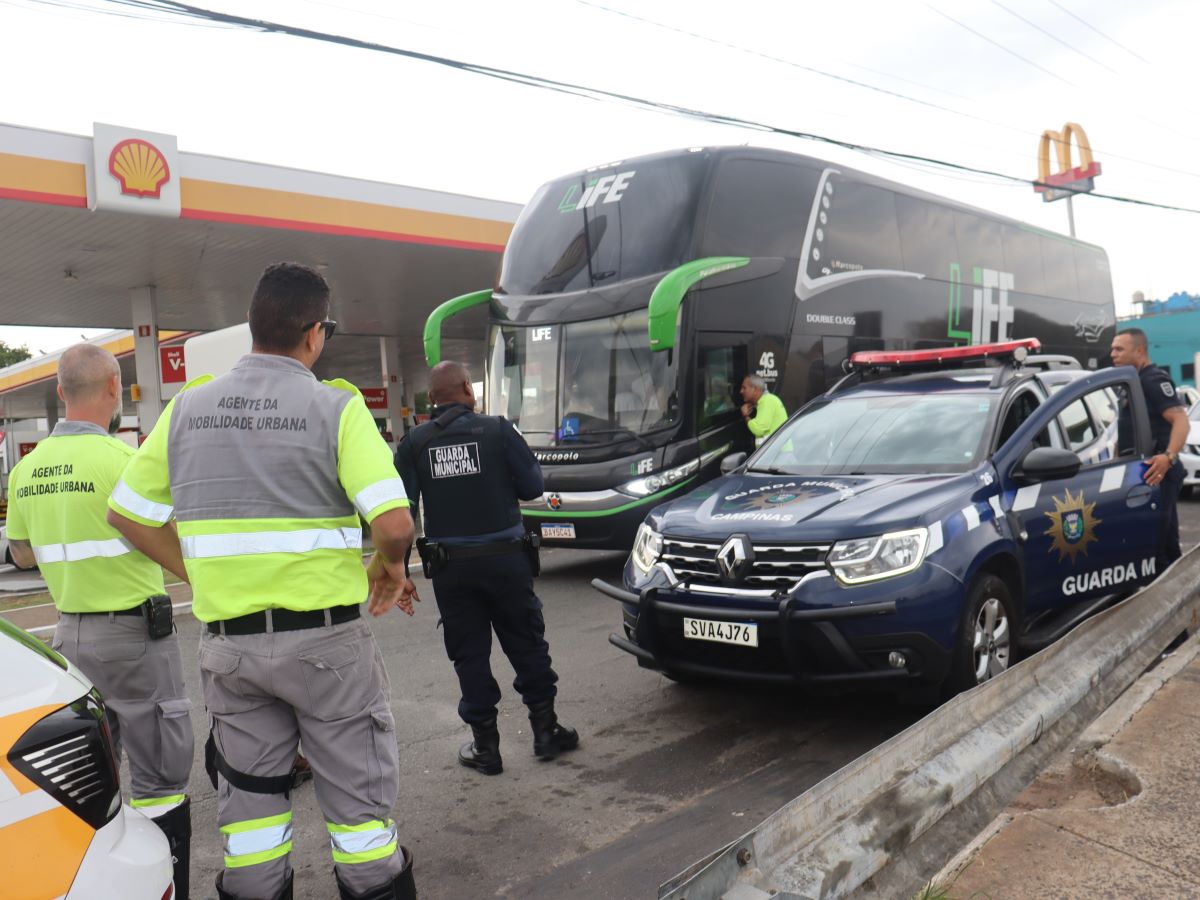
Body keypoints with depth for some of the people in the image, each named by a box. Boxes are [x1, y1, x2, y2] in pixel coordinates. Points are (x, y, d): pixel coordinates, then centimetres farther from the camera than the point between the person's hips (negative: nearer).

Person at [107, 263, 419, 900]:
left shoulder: (188, 407, 2)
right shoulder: (336, 408, -12)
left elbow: (126, 514, 8)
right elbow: (393, 523, -21)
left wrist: (203, 572, 14)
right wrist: (388, 567, 0)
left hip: (228, 641, 4)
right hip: (325, 638, -4)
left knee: (248, 800, 19)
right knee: (357, 798, 11)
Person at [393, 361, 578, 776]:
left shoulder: (414, 442, 1)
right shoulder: (498, 430, -5)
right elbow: (532, 486, -2)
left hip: (449, 566, 1)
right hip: (505, 559, -1)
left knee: (470, 655, 11)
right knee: (526, 645, 14)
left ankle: (485, 746, 17)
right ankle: (545, 730, 23)